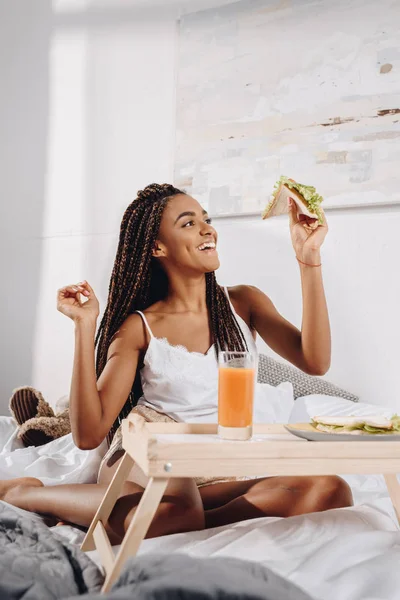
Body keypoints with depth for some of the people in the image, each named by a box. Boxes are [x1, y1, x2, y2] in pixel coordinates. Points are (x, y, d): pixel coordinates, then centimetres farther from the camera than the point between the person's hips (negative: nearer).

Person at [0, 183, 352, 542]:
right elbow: (89, 434, -8)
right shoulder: (138, 327, 0)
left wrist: (309, 260, -11)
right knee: (176, 509, -42)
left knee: (331, 491, -27)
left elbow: (315, 362, -8)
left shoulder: (244, 303, 8)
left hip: (217, 477, 4)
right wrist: (85, 326, -13)